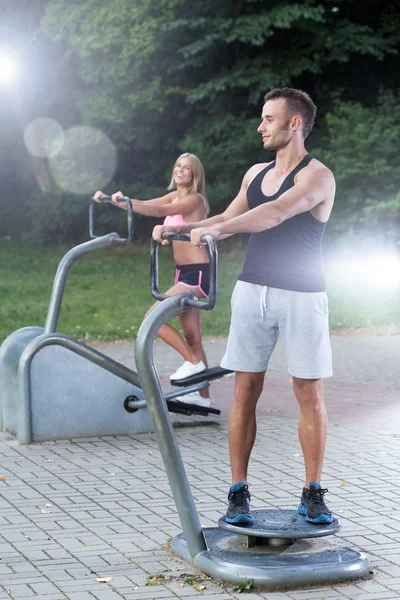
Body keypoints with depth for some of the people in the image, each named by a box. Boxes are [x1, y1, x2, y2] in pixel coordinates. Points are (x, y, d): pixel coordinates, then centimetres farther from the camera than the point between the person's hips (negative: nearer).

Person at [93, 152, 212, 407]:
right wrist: (112, 200, -10)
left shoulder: (194, 199, -10)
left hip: (197, 273, -9)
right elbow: (144, 205, 5)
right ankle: (203, 396, 16)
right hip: (184, 272, 9)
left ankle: (194, 361, -4)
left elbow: (159, 211, -24)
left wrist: (124, 202, -35)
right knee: (191, 337, 10)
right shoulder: (174, 197, 14)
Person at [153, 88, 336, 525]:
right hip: (252, 291, 5)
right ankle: (238, 494, 6)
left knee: (309, 395, 0)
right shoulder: (256, 174, 13)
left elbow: (276, 213, -27)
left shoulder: (317, 176, -10)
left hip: (302, 296, -5)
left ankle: (313, 495, 11)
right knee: (245, 392, 1)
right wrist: (181, 228, 9)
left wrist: (218, 229, -37)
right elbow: (228, 217, 24)